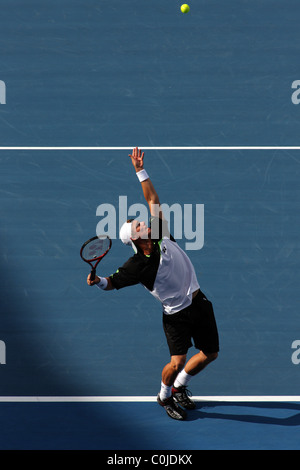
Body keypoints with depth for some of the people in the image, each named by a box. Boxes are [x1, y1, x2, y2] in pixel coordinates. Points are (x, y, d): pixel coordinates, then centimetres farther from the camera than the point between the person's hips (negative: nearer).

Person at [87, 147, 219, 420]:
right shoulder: (137, 266, -16)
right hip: (176, 313, -6)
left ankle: (179, 388, 34)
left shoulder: (162, 237, -4)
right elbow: (113, 283, -7)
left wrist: (141, 171, -1)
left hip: (199, 303, 6)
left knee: (210, 354, 13)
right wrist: (98, 281, -28)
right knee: (177, 362, -13)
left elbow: (153, 200, 1)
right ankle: (164, 397, 18)